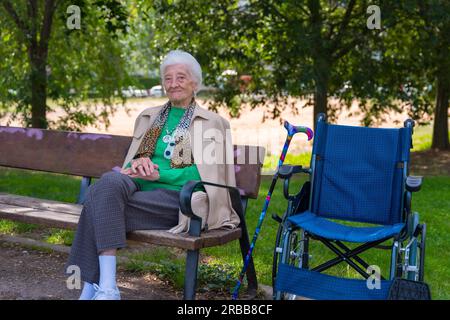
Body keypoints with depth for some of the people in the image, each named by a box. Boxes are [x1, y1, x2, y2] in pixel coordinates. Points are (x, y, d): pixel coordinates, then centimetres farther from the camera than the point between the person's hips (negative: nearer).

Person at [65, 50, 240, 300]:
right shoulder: (149, 117, 23)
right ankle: (104, 287, -34)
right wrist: (137, 164, -4)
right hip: (140, 189, 5)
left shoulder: (212, 123, 8)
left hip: (176, 199, -4)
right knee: (109, 181, -31)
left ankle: (97, 286, -25)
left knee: (101, 204, -28)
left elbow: (206, 173, -2)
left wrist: (158, 174, -12)